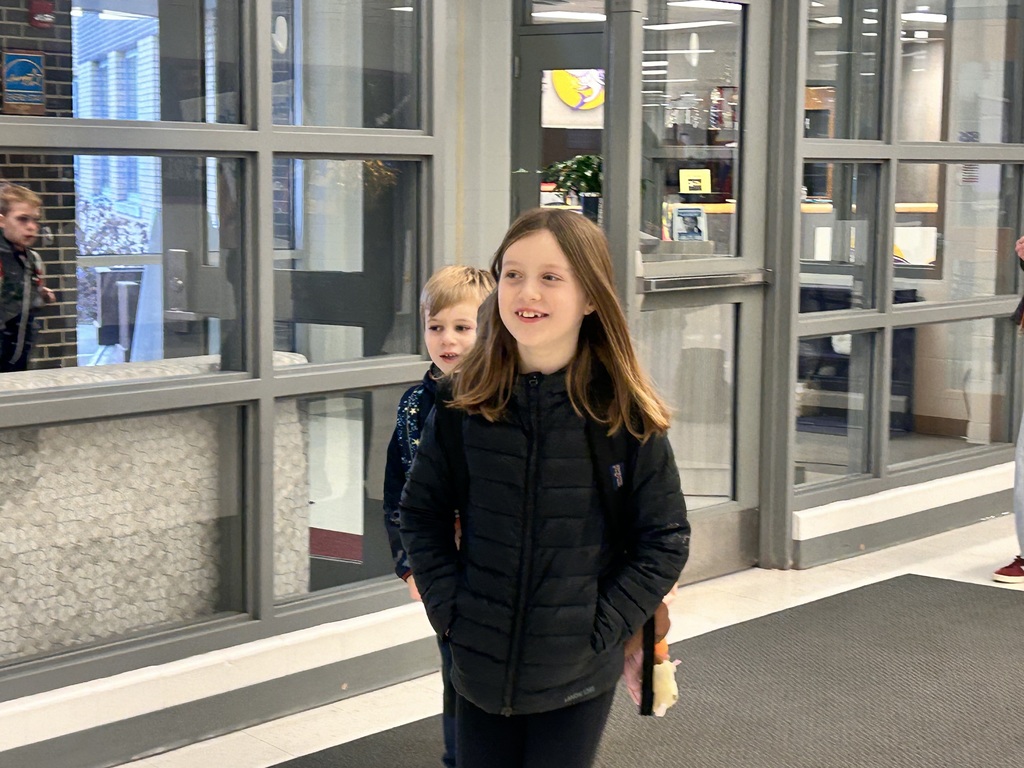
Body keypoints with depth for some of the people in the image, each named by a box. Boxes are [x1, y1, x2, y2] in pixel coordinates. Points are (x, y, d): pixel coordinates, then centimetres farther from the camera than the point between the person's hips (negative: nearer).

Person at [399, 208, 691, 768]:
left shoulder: (626, 414, -10)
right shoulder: (464, 404, -4)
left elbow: (666, 540, -4)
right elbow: (421, 512, 6)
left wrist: (600, 629, -11)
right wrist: (449, 610, -4)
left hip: (576, 679, -2)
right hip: (479, 668, 2)